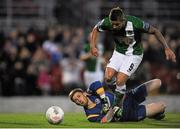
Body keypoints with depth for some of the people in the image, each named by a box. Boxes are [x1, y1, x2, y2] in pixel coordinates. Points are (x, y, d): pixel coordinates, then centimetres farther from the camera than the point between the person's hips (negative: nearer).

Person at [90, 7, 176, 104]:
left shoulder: (135, 23, -30)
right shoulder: (107, 23, -21)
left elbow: (154, 31, -16)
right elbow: (96, 29, 2)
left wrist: (167, 49, -16)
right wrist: (93, 46, -9)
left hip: (134, 55, -3)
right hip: (119, 53, 4)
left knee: (120, 82, -19)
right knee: (108, 78, -18)